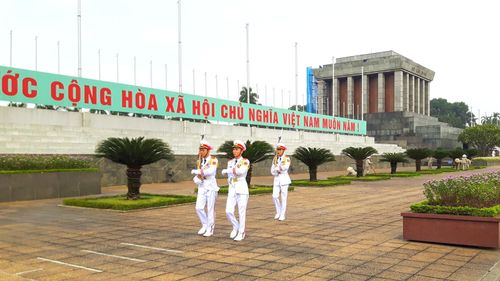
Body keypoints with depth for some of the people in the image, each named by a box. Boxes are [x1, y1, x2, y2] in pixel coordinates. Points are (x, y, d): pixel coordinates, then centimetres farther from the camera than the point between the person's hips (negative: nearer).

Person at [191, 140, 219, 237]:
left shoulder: (213, 160, -9)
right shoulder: (199, 161, 10)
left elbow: (210, 171, -25)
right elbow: (198, 175, 13)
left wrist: (195, 171, -16)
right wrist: (196, 179, -12)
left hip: (211, 186, -5)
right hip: (202, 187, 5)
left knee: (210, 209, -1)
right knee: (199, 208, -3)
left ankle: (210, 229, 11)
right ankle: (205, 225, 17)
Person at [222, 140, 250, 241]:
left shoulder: (245, 161, -6)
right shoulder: (230, 162, 11)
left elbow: (241, 171, -24)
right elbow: (229, 177, 9)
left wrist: (227, 171, -14)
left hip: (242, 189, -5)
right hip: (232, 189, 5)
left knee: (241, 213, -1)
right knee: (228, 212, -2)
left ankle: (241, 233, 13)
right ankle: (236, 227, 24)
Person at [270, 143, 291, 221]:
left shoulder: (287, 159, -5)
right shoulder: (275, 159, 8)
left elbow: (285, 168, -19)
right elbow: (272, 171, 2)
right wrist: (279, 170, -14)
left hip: (284, 179, -4)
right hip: (276, 180, 4)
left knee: (283, 198, -1)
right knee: (275, 196, -6)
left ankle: (282, 215, 8)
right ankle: (278, 212, 14)